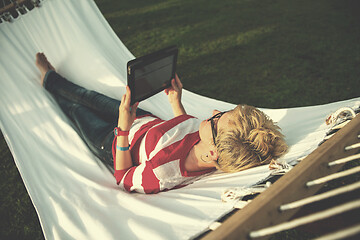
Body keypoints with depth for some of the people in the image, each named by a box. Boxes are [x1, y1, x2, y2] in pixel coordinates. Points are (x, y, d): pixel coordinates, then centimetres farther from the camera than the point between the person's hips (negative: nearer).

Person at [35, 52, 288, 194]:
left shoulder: (162, 176, -49)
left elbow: (123, 179, -28)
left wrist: (124, 129, -38)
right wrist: (176, 101, -4)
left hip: (113, 142, -5)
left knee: (76, 108, 22)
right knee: (89, 96, 24)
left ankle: (50, 77, 58)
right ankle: (52, 79, 58)